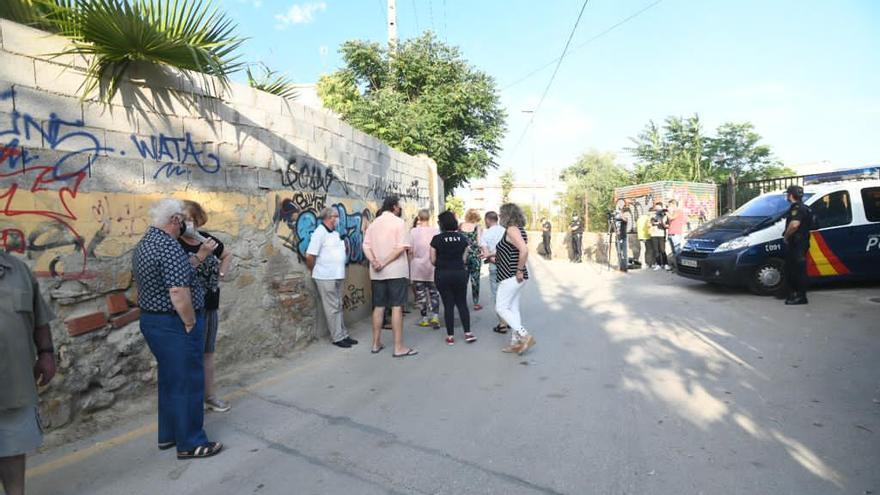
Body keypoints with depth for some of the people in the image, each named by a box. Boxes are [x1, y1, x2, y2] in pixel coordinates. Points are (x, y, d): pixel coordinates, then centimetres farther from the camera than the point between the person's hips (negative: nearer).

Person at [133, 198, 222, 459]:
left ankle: (168, 435, 33)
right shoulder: (169, 246, -22)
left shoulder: (143, 244, 11)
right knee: (188, 383, 2)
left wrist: (201, 256, 15)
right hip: (174, 324, -10)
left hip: (151, 320, 10)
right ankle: (190, 443, 13)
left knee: (170, 379, 21)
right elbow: (179, 292, -28)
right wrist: (191, 323, -17)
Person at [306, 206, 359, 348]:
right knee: (332, 308, -1)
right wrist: (314, 271, -5)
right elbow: (310, 256, -17)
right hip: (326, 278, -9)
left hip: (337, 276, 9)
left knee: (339, 306, 14)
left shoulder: (335, 233, 13)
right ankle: (337, 338, 7)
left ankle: (343, 334, 22)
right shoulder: (319, 232, -14)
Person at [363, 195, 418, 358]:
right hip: (396, 271, -6)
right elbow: (401, 247, -16)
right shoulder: (399, 222, -5)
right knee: (397, 307, -4)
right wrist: (385, 263, -15)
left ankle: (376, 343, 19)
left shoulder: (373, 223, 13)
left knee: (378, 307, 12)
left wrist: (374, 261, -10)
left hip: (377, 273, 6)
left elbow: (366, 246, 3)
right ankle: (399, 347, -3)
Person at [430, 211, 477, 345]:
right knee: (462, 303, 13)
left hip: (442, 274, -2)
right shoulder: (463, 238, -1)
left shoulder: (437, 239, -8)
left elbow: (433, 260, -4)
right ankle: (468, 333, 10)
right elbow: (464, 258, 0)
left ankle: (450, 336, 10)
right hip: (460, 273, 2)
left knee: (448, 305, 5)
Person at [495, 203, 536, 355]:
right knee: (513, 308, 13)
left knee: (501, 308, -4)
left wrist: (519, 271, -23)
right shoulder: (519, 229, 14)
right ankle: (516, 342, 18)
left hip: (511, 277, -10)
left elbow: (524, 250, -30)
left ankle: (525, 336, -4)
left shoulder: (512, 229, -16)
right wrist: (493, 255, 21)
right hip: (513, 277, 10)